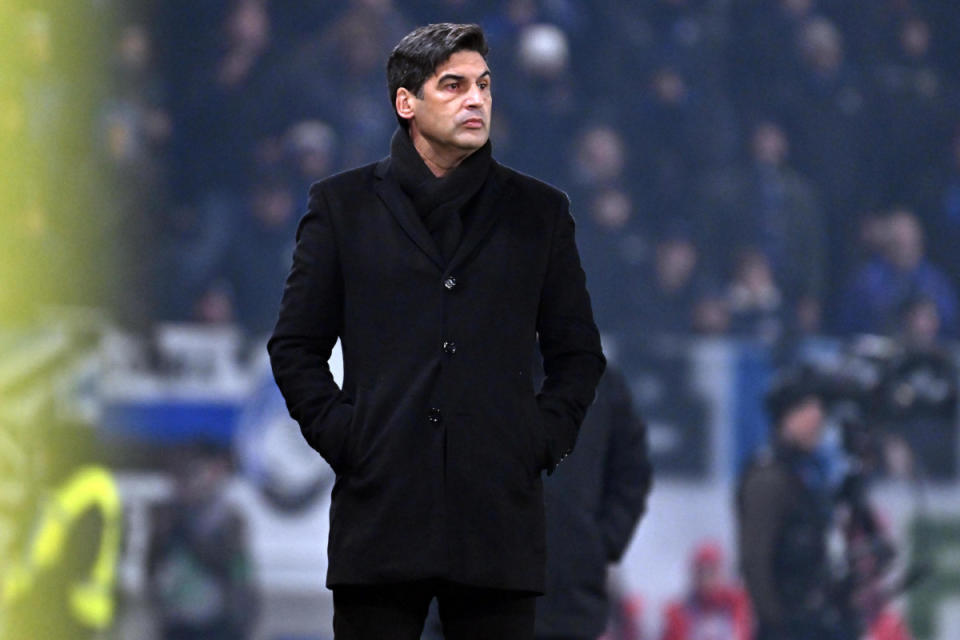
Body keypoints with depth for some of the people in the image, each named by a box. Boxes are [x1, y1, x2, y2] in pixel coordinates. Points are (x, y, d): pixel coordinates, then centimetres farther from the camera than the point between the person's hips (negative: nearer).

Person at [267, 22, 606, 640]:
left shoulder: (539, 211, 13)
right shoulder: (342, 206, 11)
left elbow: (578, 351, 18)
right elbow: (295, 346, 12)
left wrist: (543, 438, 3)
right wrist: (338, 434, 0)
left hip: (500, 514, 1)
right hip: (381, 512, -1)